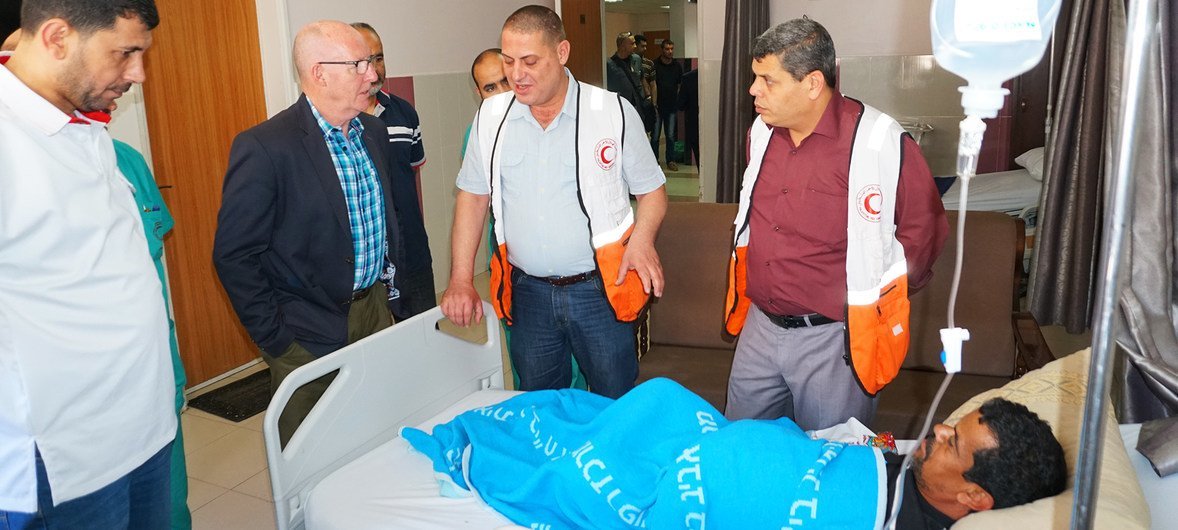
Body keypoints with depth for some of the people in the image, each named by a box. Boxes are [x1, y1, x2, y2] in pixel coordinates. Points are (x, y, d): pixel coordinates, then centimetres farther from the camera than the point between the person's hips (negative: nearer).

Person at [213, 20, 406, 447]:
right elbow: (234, 255, -15)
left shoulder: (373, 131, 5)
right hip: (309, 332, -6)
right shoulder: (264, 148, -18)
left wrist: (390, 287, 15)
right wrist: (274, 339, -12)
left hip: (375, 310, 6)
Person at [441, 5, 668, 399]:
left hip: (600, 289, -2)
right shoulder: (491, 116, 2)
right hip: (527, 292, 3)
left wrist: (641, 239, -20)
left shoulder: (614, 112, -7)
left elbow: (651, 189, 0)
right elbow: (473, 197, 7)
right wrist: (461, 280, 0)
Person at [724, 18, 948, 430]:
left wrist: (867, 301, -5)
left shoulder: (880, 142, -17)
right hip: (759, 324, 6)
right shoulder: (763, 130, 4)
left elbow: (924, 227, -9)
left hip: (832, 338, -6)